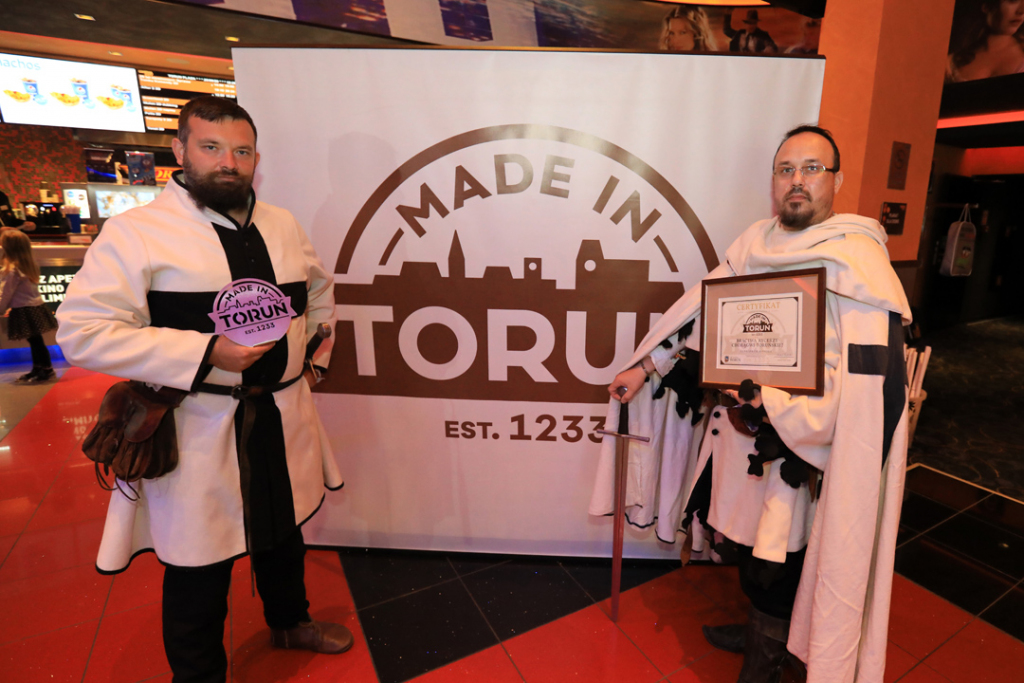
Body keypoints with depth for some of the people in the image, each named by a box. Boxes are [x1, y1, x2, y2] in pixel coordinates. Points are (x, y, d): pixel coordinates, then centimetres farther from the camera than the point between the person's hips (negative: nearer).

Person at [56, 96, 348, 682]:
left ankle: (290, 621, 52)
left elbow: (320, 290, 21)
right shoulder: (136, 232, -10)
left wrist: (314, 358, 14)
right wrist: (207, 353, -24)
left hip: (283, 418, 6)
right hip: (198, 430, -5)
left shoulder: (284, 226, 7)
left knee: (283, 530, 25)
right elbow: (83, 332, -15)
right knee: (200, 567, 10)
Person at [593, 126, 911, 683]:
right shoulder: (756, 243, 3)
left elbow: (869, 380, -22)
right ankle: (761, 631, 50)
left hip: (797, 449, -6)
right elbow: (701, 310, 6)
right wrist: (644, 367, 4)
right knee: (743, 540, 23)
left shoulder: (858, 264, -16)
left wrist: (770, 406, -24)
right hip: (739, 427, 6)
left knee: (775, 565, 9)